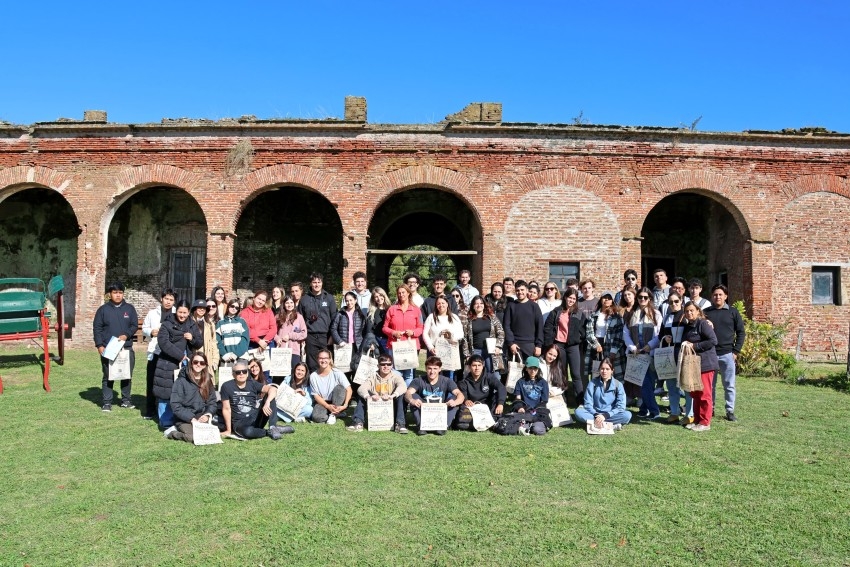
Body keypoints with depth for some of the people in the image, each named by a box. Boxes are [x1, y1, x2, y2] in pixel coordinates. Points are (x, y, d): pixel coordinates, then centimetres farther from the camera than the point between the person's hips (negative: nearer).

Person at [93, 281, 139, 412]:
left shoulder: (130, 308, 8)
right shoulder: (103, 309, 4)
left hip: (126, 348, 2)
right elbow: (97, 328, 2)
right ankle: (107, 402, 11)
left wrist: (126, 335, -13)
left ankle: (126, 400, 19)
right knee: (108, 376, 4)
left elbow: (134, 325, 6)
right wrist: (99, 345, -7)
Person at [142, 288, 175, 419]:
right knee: (152, 381, 8)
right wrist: (151, 332, -9)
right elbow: (144, 328, 11)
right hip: (155, 352, 2)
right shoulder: (153, 312, 5)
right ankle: (150, 409, 19)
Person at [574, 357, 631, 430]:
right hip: (594, 414, 1)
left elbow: (620, 407, -8)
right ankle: (611, 425, -31)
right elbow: (588, 403, -5)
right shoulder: (593, 383, -1)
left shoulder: (618, 385, -2)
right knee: (578, 412, -28)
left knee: (628, 415, -29)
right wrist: (596, 415, -24)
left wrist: (605, 415, -22)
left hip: (610, 414, -1)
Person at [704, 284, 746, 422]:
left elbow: (741, 333, 4)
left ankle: (730, 411, 13)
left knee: (729, 385, 4)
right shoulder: (706, 312, 5)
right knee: (710, 385, 8)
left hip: (727, 354, -1)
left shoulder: (733, 312, 4)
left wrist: (736, 351, -3)